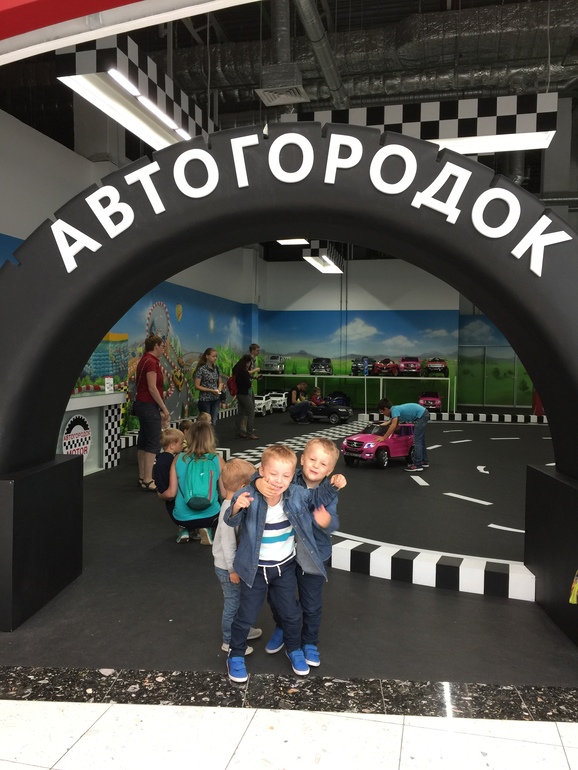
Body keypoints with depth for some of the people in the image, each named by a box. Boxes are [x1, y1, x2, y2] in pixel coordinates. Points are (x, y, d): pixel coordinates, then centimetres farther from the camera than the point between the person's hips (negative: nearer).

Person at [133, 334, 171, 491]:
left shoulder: (145, 360, 14)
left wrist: (159, 409, 17)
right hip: (149, 406, -10)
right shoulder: (151, 362, -15)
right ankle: (148, 480, -6)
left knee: (143, 442, 13)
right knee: (153, 444, -7)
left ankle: (142, 477, 19)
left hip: (142, 405, 10)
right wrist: (164, 408, -13)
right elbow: (152, 388, -19)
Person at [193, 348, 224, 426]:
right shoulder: (201, 369, -11)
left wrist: (219, 389, -6)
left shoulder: (216, 368, 5)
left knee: (214, 422, 1)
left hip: (216, 400, 5)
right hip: (205, 400, -5)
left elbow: (220, 382, 15)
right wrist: (211, 390, -17)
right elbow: (197, 386, -12)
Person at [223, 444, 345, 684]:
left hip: (285, 566, 3)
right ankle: (235, 655, 39)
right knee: (247, 616, 13)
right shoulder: (248, 496, -26)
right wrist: (237, 508, -57)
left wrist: (334, 486, -17)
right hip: (255, 569, -3)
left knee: (291, 613, 21)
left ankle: (293, 649, 49)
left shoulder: (296, 494, -15)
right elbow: (231, 521, -34)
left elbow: (319, 497, 3)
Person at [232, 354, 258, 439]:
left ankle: (240, 432, 18)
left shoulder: (237, 370, 6)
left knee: (241, 413, 13)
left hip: (239, 393, 9)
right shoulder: (244, 372, -20)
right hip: (245, 394, -9)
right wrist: (250, 381, 3)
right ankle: (249, 433, -4)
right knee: (251, 413, -3)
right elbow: (248, 384, -18)